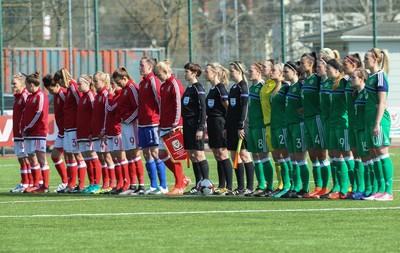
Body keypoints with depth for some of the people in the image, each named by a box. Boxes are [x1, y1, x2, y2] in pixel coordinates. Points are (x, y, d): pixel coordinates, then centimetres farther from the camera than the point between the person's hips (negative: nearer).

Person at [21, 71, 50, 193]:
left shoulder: (40, 96, -9)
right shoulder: (30, 97, 17)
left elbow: (39, 115, -15)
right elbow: (25, 114, 19)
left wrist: (27, 129, -11)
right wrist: (23, 129, 5)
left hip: (39, 132, -9)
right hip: (29, 133, 9)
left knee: (41, 158, -9)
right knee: (31, 158, 10)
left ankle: (45, 186, -9)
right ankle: (36, 185, 16)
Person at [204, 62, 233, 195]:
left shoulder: (220, 87, -11)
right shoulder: (212, 89, 16)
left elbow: (227, 105, -14)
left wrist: (226, 123, -12)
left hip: (219, 123, -9)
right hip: (212, 123, 9)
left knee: (223, 155, -8)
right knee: (217, 156, 9)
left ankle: (229, 187, -7)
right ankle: (221, 186, 12)